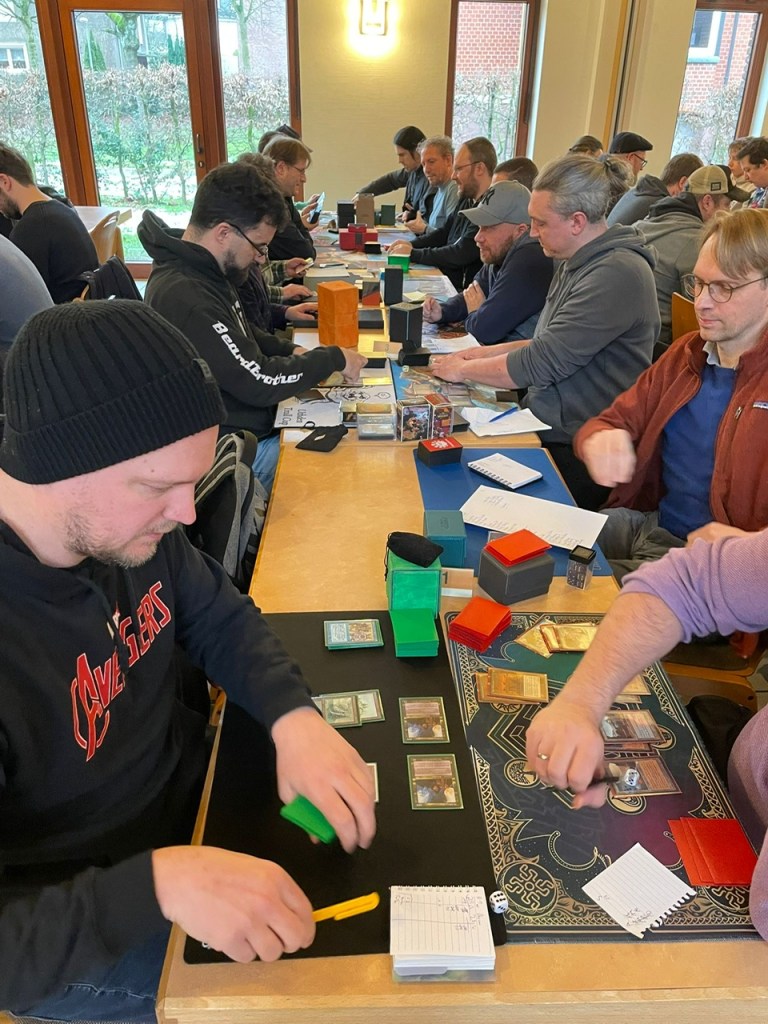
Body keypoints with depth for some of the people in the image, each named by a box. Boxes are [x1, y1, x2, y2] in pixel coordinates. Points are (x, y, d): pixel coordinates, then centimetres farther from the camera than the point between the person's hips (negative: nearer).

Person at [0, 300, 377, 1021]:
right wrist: (157, 882, -42)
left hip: (194, 786, 6)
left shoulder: (126, 525, -15)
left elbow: (220, 621, 1)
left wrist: (295, 717, -16)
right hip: (79, 931, -5)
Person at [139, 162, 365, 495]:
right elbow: (258, 383, -25)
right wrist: (334, 358, -12)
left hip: (252, 425, 10)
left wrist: (291, 352, 1)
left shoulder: (201, 270, 2)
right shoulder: (185, 297, -29)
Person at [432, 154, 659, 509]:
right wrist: (490, 353, 9)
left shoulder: (617, 274, -20)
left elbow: (543, 362, -20)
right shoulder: (577, 262, 12)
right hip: (547, 429, 9)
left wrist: (463, 369, -7)